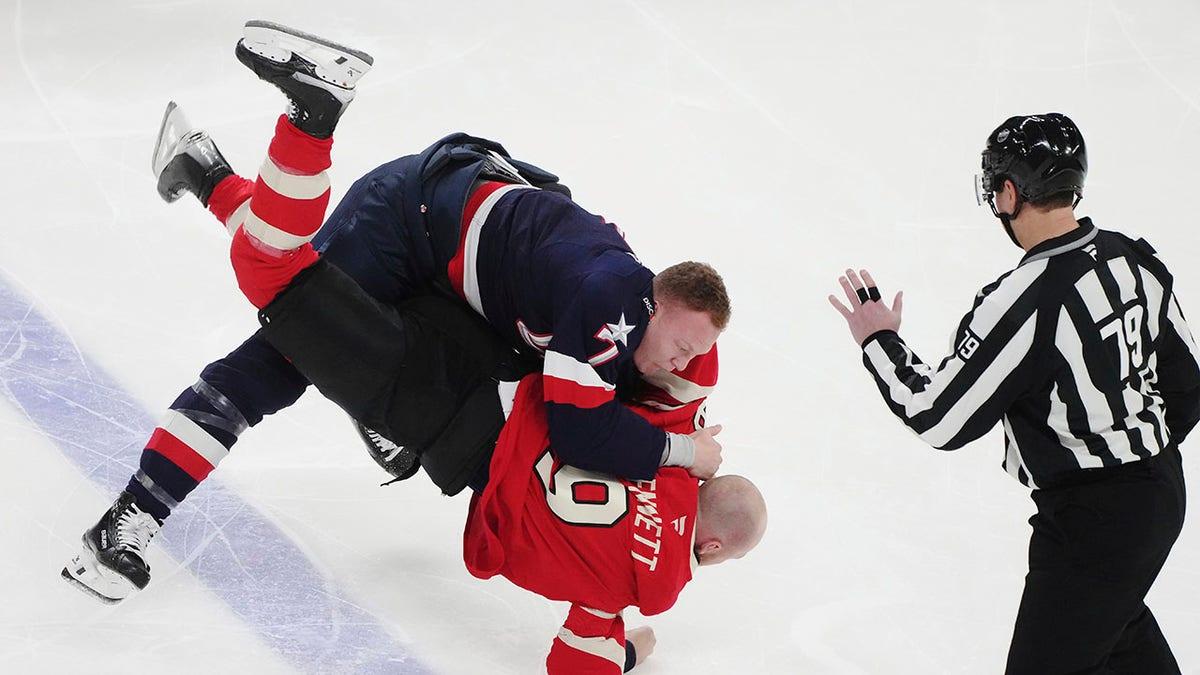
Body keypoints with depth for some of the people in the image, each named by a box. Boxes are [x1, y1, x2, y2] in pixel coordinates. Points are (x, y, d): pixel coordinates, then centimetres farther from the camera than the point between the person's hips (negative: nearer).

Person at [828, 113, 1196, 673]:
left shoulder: (1025, 301, -28)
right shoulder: (1136, 260, -3)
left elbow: (940, 418, -20)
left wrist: (879, 343, -5)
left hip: (1090, 521, -9)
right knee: (1117, 621, 33)